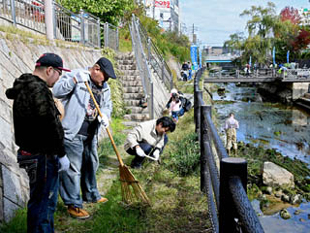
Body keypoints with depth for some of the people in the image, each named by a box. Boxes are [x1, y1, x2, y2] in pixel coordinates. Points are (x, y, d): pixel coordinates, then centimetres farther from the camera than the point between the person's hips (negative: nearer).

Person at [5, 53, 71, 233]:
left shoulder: (23, 88, 11)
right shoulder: (39, 90, -21)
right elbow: (49, 126, -23)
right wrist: (62, 154, -15)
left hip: (31, 153, 10)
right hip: (43, 156, -10)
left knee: (41, 200, 23)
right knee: (43, 203, 1)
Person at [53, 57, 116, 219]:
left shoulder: (104, 87, 12)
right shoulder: (74, 75, -9)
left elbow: (107, 105, 13)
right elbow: (57, 92, -17)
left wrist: (104, 115, -10)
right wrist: (75, 80, -29)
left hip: (91, 134, 8)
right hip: (72, 133, -8)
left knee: (91, 165, 21)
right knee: (73, 168, -3)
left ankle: (91, 195, 40)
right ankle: (73, 204, 10)